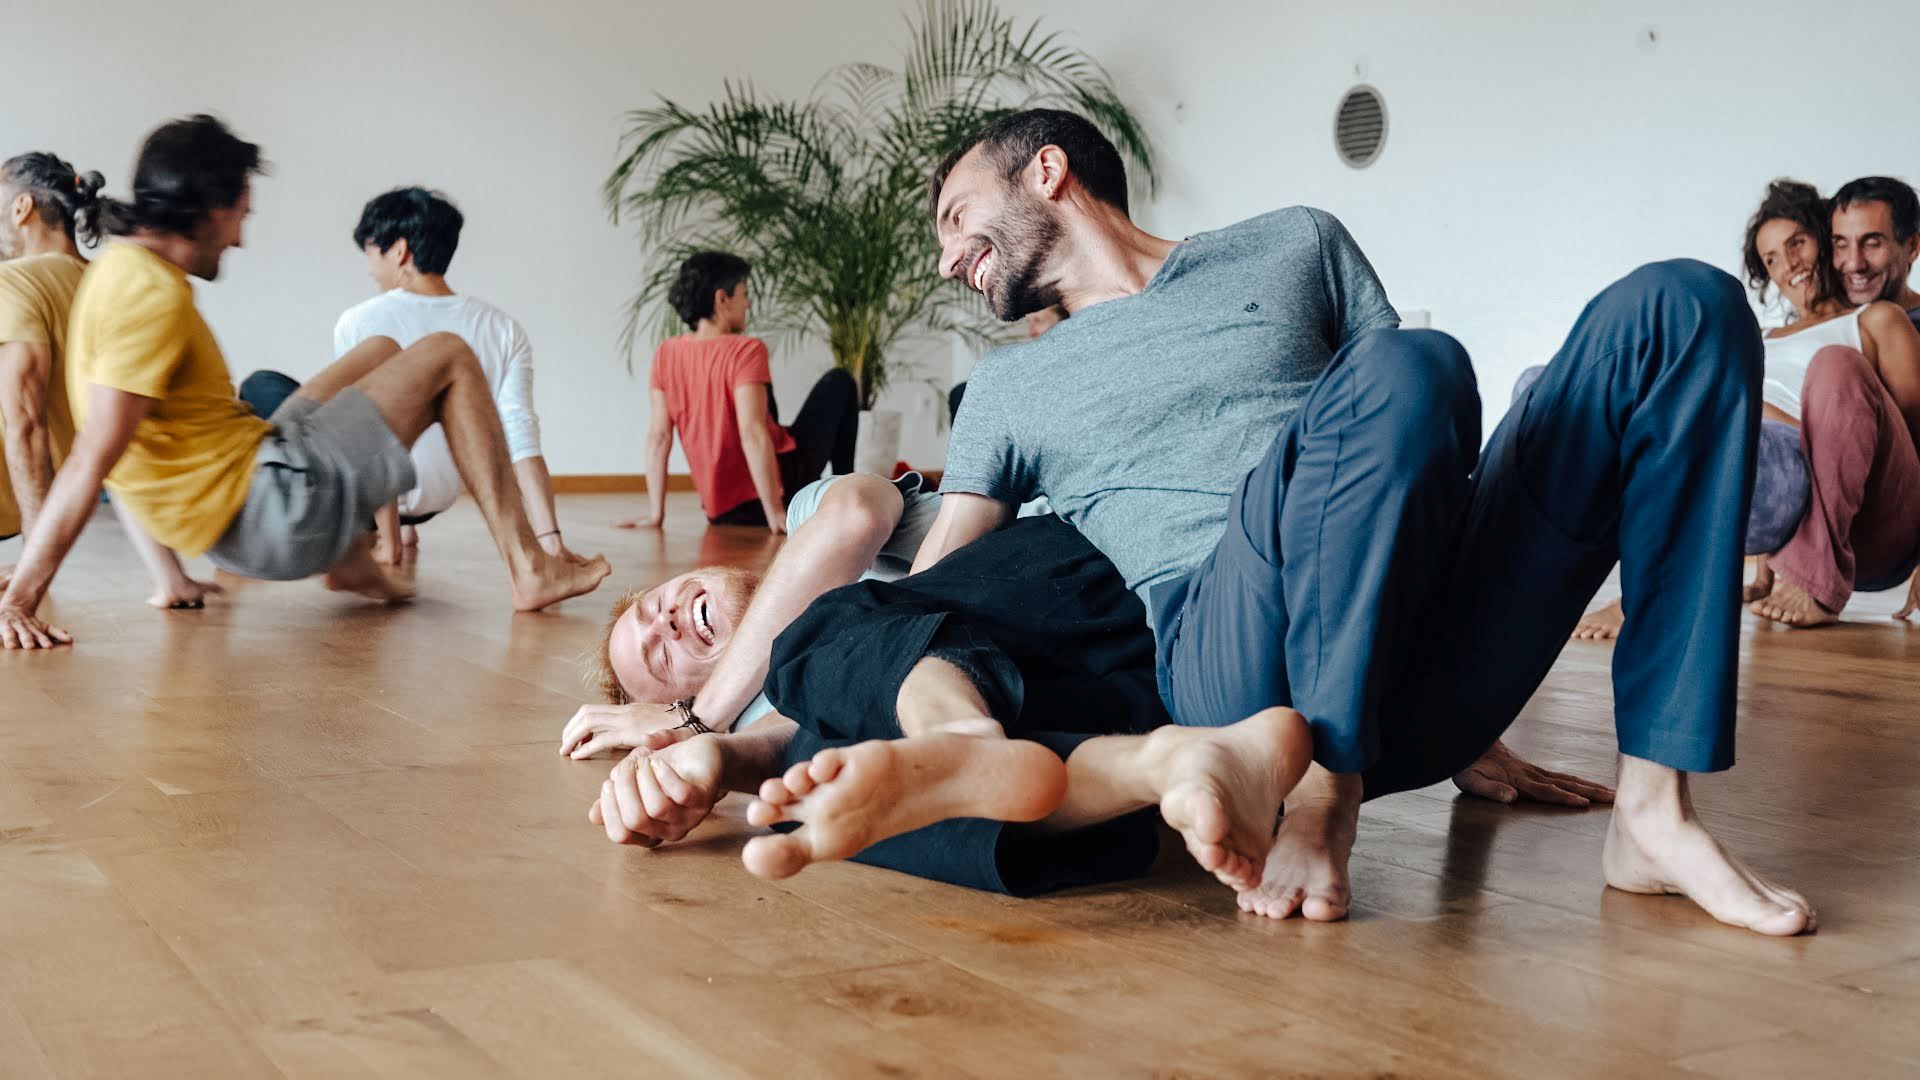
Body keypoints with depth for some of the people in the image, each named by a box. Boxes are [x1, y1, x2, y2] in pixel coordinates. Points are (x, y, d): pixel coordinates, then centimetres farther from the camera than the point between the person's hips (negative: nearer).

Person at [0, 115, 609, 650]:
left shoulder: (118, 270, 12)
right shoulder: (154, 293, -20)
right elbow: (90, 462, -26)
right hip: (268, 510, -10)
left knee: (382, 352, 28)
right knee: (447, 358, 0)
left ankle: (351, 560, 19)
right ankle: (527, 568, -1)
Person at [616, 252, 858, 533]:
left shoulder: (666, 353, 0)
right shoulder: (746, 350, -18)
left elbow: (657, 435, -1)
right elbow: (752, 433, -27)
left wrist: (655, 514, 3)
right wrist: (776, 513, -25)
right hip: (777, 484, -6)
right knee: (839, 383, 13)